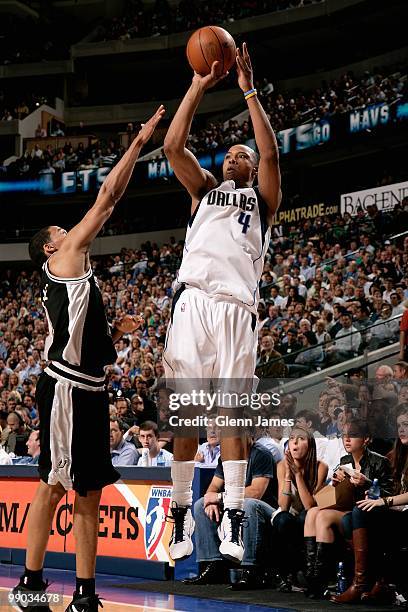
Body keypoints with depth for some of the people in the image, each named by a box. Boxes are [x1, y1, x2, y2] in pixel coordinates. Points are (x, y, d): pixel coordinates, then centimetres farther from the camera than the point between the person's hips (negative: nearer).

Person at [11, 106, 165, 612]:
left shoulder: (77, 281, 26)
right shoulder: (64, 261, 2)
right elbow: (107, 199, -2)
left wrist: (118, 331, 14)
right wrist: (139, 143, 1)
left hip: (90, 389, 9)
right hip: (65, 388, -9)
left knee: (89, 492, 7)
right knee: (54, 484, -8)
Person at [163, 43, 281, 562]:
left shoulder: (262, 198, 19)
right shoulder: (205, 190, 25)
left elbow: (270, 154, 0)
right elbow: (173, 146, 11)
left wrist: (249, 91, 2)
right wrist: (199, 86, 8)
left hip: (234, 307, -2)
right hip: (191, 301, 2)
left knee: (231, 414, -7)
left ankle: (233, 522, -10)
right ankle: (181, 514, 3)